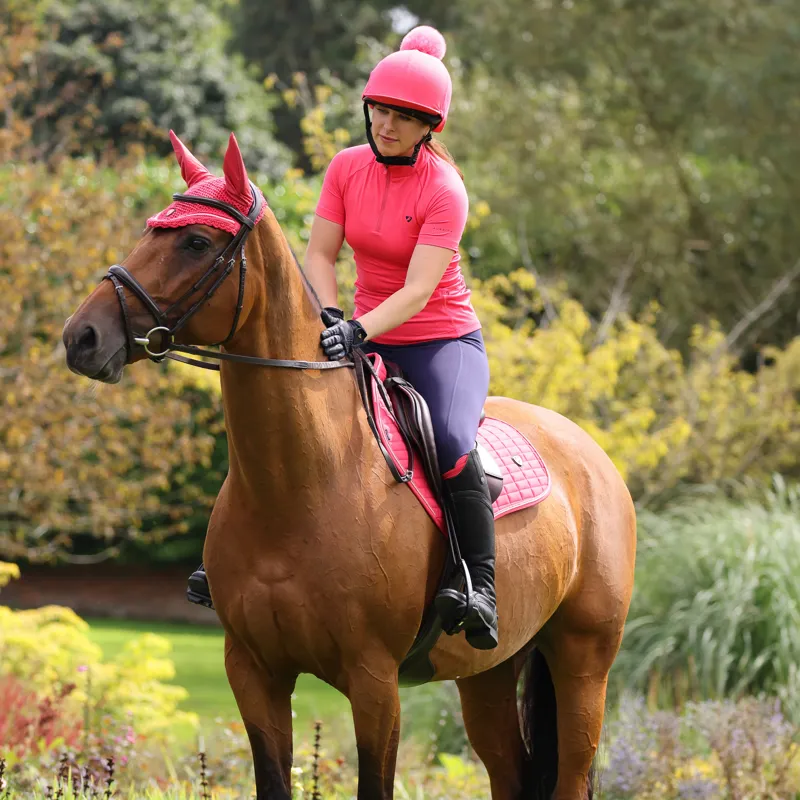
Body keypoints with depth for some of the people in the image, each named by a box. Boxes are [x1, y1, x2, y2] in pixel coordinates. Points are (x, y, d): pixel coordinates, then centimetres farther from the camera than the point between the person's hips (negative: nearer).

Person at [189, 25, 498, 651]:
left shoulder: (444, 190, -16)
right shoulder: (348, 168, 0)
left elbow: (418, 292, -25)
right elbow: (320, 255, 0)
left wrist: (359, 332, -39)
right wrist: (331, 319, -20)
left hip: (444, 341, -6)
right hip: (367, 338, 6)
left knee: (451, 441, -33)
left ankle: (482, 588, -30)